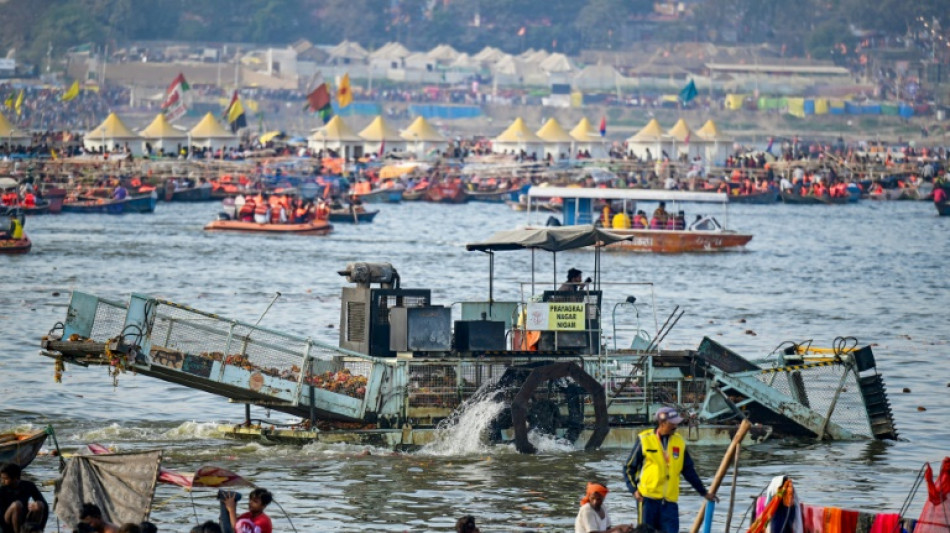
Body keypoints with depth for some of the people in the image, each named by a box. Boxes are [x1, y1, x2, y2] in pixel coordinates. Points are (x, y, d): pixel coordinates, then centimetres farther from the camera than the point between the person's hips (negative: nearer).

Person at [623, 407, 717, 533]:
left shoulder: (679, 442, 8)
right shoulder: (645, 440, -2)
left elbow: (689, 471, 17)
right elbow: (629, 468, 4)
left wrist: (703, 492, 17)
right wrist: (634, 490, -9)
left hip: (670, 500, 3)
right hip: (648, 498, -3)